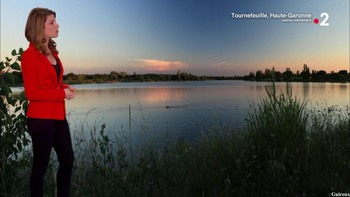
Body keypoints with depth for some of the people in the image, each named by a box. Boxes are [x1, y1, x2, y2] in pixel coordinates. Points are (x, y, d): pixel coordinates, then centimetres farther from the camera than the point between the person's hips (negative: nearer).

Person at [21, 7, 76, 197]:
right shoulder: (29, 55, -13)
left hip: (58, 116, 8)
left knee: (67, 159, 15)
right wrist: (62, 93, -17)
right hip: (41, 118, -8)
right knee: (41, 164, 8)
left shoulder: (52, 52, 11)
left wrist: (66, 87, 1)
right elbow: (32, 93, -15)